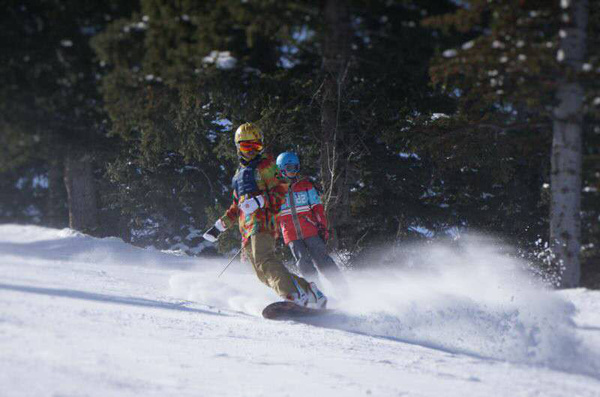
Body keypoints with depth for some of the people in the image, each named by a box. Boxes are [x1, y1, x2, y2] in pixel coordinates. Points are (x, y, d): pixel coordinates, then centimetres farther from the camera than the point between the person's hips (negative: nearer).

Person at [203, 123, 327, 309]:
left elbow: (279, 192, -6)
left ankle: (294, 295, -41)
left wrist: (258, 201, -21)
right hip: (247, 228, 8)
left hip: (262, 219, -8)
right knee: (265, 275, -4)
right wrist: (219, 226, 32)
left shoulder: (265, 164, 6)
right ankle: (307, 290, -5)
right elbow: (236, 206, 37)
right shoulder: (240, 173, 29)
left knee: (263, 260, -30)